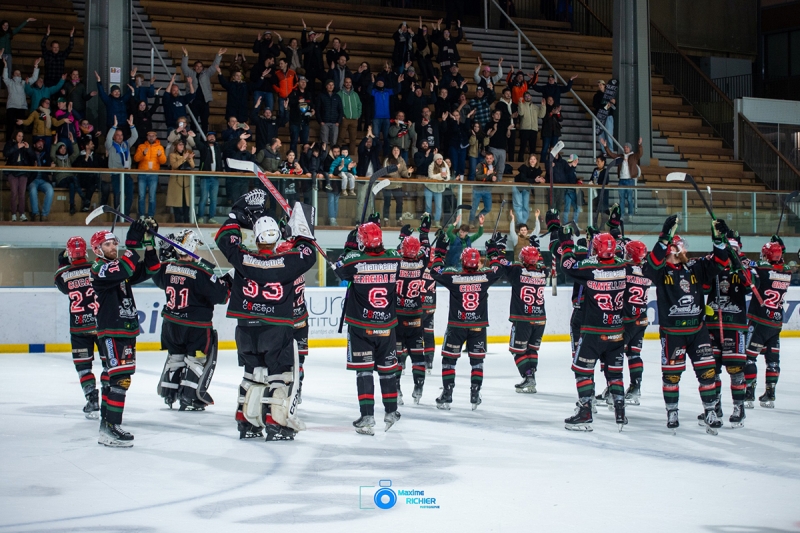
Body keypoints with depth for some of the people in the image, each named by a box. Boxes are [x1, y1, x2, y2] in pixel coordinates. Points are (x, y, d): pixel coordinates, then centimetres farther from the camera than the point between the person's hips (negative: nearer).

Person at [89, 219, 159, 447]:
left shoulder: (120, 266, 17)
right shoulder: (99, 269, -9)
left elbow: (148, 270, 11)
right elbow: (123, 270, -27)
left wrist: (148, 242, 2)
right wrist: (133, 243, -26)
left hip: (127, 332, 9)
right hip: (110, 333, -9)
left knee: (112, 378, 14)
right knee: (120, 378, -16)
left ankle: (106, 422, 20)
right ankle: (110, 429, -18)